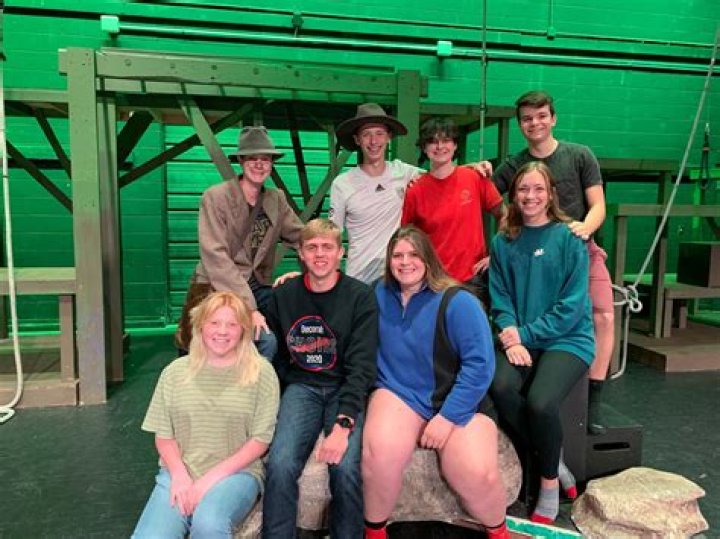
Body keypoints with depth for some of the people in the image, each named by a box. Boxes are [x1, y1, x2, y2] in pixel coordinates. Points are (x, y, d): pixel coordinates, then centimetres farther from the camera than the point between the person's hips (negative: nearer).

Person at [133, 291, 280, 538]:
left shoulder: (261, 372, -2)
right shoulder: (175, 372, 7)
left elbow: (260, 440, -4)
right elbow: (163, 435, 9)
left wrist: (212, 477, -12)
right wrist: (180, 475, -8)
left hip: (236, 473, -2)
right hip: (179, 473, 3)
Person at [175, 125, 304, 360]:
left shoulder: (276, 199, 8)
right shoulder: (215, 197, -11)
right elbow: (216, 257, -20)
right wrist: (247, 307, -27)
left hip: (256, 287, 6)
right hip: (216, 290, -6)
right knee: (266, 339, -26)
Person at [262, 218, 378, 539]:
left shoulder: (359, 296, -5)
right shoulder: (283, 295, 5)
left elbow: (361, 365, -11)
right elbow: (274, 355, 13)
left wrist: (343, 423, -22)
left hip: (346, 390, -2)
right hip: (301, 387, 2)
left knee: (345, 468, -25)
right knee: (280, 464, -24)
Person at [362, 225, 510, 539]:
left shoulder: (457, 302, -11)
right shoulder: (380, 295, 3)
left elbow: (480, 364, -15)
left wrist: (447, 417, -18)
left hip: (457, 402, -2)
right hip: (399, 394, 2)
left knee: (476, 474, -25)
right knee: (379, 453, -30)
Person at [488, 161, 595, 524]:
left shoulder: (569, 238, -3)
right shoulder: (503, 242, 8)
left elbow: (572, 305, -8)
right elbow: (500, 299, 4)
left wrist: (525, 334, -14)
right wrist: (512, 339, -14)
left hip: (567, 339, -3)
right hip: (521, 339, 3)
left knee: (540, 402, -28)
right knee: (500, 387, -27)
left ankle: (549, 481, 3)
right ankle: (552, 461, 1)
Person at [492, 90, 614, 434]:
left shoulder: (580, 156, 3)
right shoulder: (512, 167, 3)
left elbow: (598, 206, 0)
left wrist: (586, 228, -21)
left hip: (581, 249, 1)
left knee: (604, 317, -14)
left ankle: (593, 402, -4)